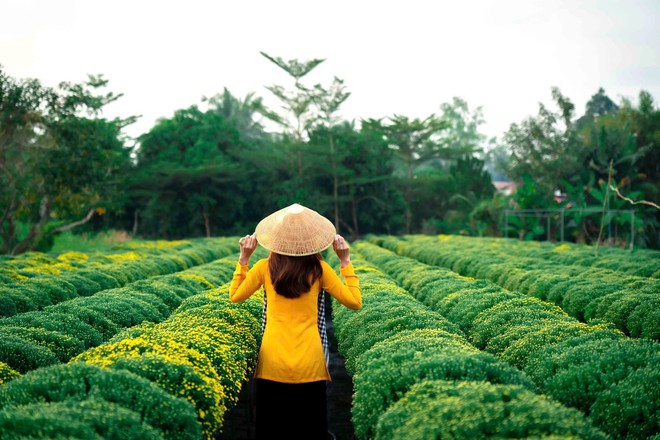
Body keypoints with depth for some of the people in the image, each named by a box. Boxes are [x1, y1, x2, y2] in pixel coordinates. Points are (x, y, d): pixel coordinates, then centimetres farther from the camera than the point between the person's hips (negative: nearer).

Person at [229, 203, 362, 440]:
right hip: (309, 365, 0)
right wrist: (345, 261, 6)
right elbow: (355, 302, 3)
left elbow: (235, 296, 15)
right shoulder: (319, 268, -2)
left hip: (273, 364, 1)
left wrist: (243, 258, 13)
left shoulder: (265, 267, 0)